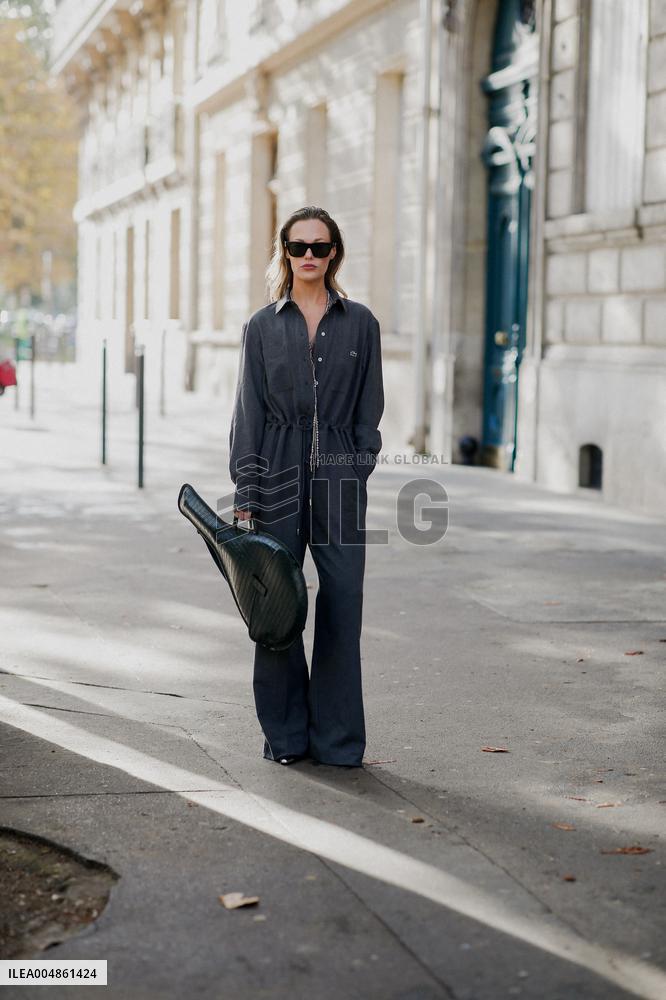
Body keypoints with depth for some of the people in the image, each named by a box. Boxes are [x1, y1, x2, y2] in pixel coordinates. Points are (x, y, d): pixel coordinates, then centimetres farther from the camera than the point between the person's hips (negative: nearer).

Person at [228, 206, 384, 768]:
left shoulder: (360, 324, 8)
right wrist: (246, 497, -4)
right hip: (278, 475, 0)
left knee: (343, 605, -1)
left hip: (339, 478, 0)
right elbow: (249, 415, 3)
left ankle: (336, 737, 9)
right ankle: (285, 734, 14)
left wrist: (357, 474, -2)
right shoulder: (263, 326, 7)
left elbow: (369, 409, 8)